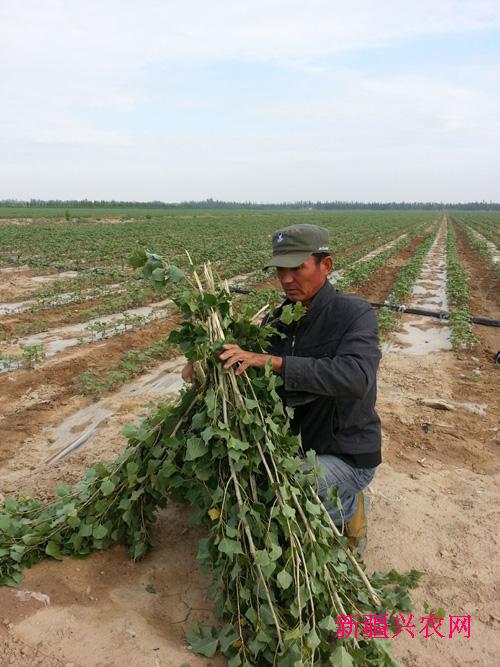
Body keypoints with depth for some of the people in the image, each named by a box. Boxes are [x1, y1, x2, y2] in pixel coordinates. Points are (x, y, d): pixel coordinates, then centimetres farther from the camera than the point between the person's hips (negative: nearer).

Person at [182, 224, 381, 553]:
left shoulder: (356, 314, -20)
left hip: (347, 455, -7)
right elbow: (245, 366, 5)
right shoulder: (278, 320, -1)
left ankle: (349, 511, 5)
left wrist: (272, 361, -40)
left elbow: (355, 377, -38)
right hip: (297, 440, 7)